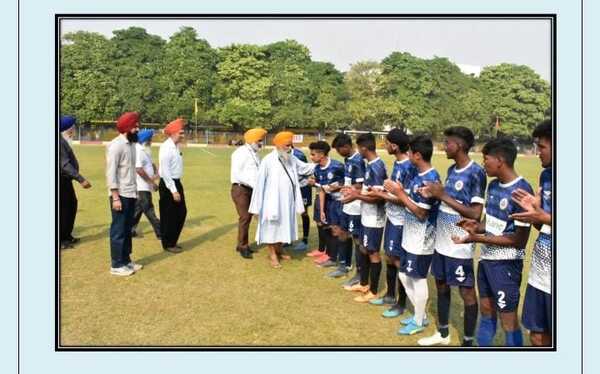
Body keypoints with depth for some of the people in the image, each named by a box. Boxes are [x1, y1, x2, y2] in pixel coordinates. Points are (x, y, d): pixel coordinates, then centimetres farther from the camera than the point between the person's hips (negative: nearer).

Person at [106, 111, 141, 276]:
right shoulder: (116, 145, -15)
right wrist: (115, 197, -20)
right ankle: (116, 265, 10)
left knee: (127, 229, 16)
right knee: (118, 230, 0)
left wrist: (135, 192, 14)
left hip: (131, 194, 8)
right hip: (121, 195, -8)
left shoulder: (131, 144, 11)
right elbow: (111, 173, -17)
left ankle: (126, 260, 26)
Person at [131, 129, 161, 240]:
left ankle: (131, 230, 25)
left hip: (146, 186, 10)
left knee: (138, 209, 16)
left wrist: (156, 173, -1)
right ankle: (160, 233, 0)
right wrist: (152, 182, -19)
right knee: (149, 210, -4)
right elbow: (139, 169, -24)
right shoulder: (138, 151, -17)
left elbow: (151, 164, 21)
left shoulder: (145, 151, 13)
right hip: (141, 186, -10)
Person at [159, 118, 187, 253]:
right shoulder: (166, 147, -18)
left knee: (181, 213, 15)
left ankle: (173, 241, 29)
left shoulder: (176, 146, 10)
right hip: (168, 185, -9)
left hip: (176, 183, 9)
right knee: (169, 216, 3)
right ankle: (168, 244, 17)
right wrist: (173, 191, -20)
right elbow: (165, 171, -21)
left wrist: (177, 188, 14)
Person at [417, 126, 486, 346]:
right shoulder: (451, 170, 8)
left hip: (460, 246, -8)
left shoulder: (476, 173, -17)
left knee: (467, 292, 4)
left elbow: (476, 214, -21)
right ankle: (443, 334, 35)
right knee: (441, 286, 18)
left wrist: (444, 196, -20)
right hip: (442, 242, 9)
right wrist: (433, 195, -2)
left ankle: (468, 343, 19)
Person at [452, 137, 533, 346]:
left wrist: (478, 238, -23)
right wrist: (478, 226, -6)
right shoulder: (493, 185, 5)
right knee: (486, 310, 20)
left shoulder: (521, 191, -20)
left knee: (508, 320, 3)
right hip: (486, 258, 8)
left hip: (506, 264, -8)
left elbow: (520, 240, -20)